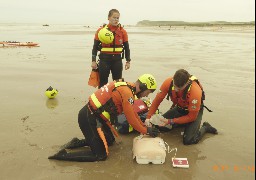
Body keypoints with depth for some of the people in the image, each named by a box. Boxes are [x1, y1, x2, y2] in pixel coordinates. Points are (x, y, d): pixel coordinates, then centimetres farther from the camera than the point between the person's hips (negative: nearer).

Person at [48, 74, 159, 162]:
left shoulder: (126, 86, 10)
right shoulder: (127, 93, -19)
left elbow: (132, 112, 20)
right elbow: (131, 119, -14)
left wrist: (144, 126, 20)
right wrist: (146, 131, 1)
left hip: (92, 115, 10)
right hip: (89, 119, -10)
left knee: (110, 141, 21)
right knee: (101, 155, -4)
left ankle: (77, 143, 19)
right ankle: (63, 155, -3)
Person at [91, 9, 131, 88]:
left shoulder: (122, 32, 3)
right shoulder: (101, 30, -2)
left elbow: (126, 47, 9)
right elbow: (95, 46, 2)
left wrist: (128, 61, 6)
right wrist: (93, 61, -3)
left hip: (117, 60, 2)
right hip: (104, 59, -1)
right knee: (103, 83, 6)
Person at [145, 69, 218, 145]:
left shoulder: (195, 91, -37)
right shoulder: (169, 82, -27)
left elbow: (192, 117, -26)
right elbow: (157, 99, -16)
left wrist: (170, 121, -27)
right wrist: (148, 117, -24)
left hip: (194, 111, -5)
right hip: (179, 108, 5)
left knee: (188, 140, -20)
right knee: (159, 126, -7)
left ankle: (205, 127, 10)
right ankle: (183, 124, 16)